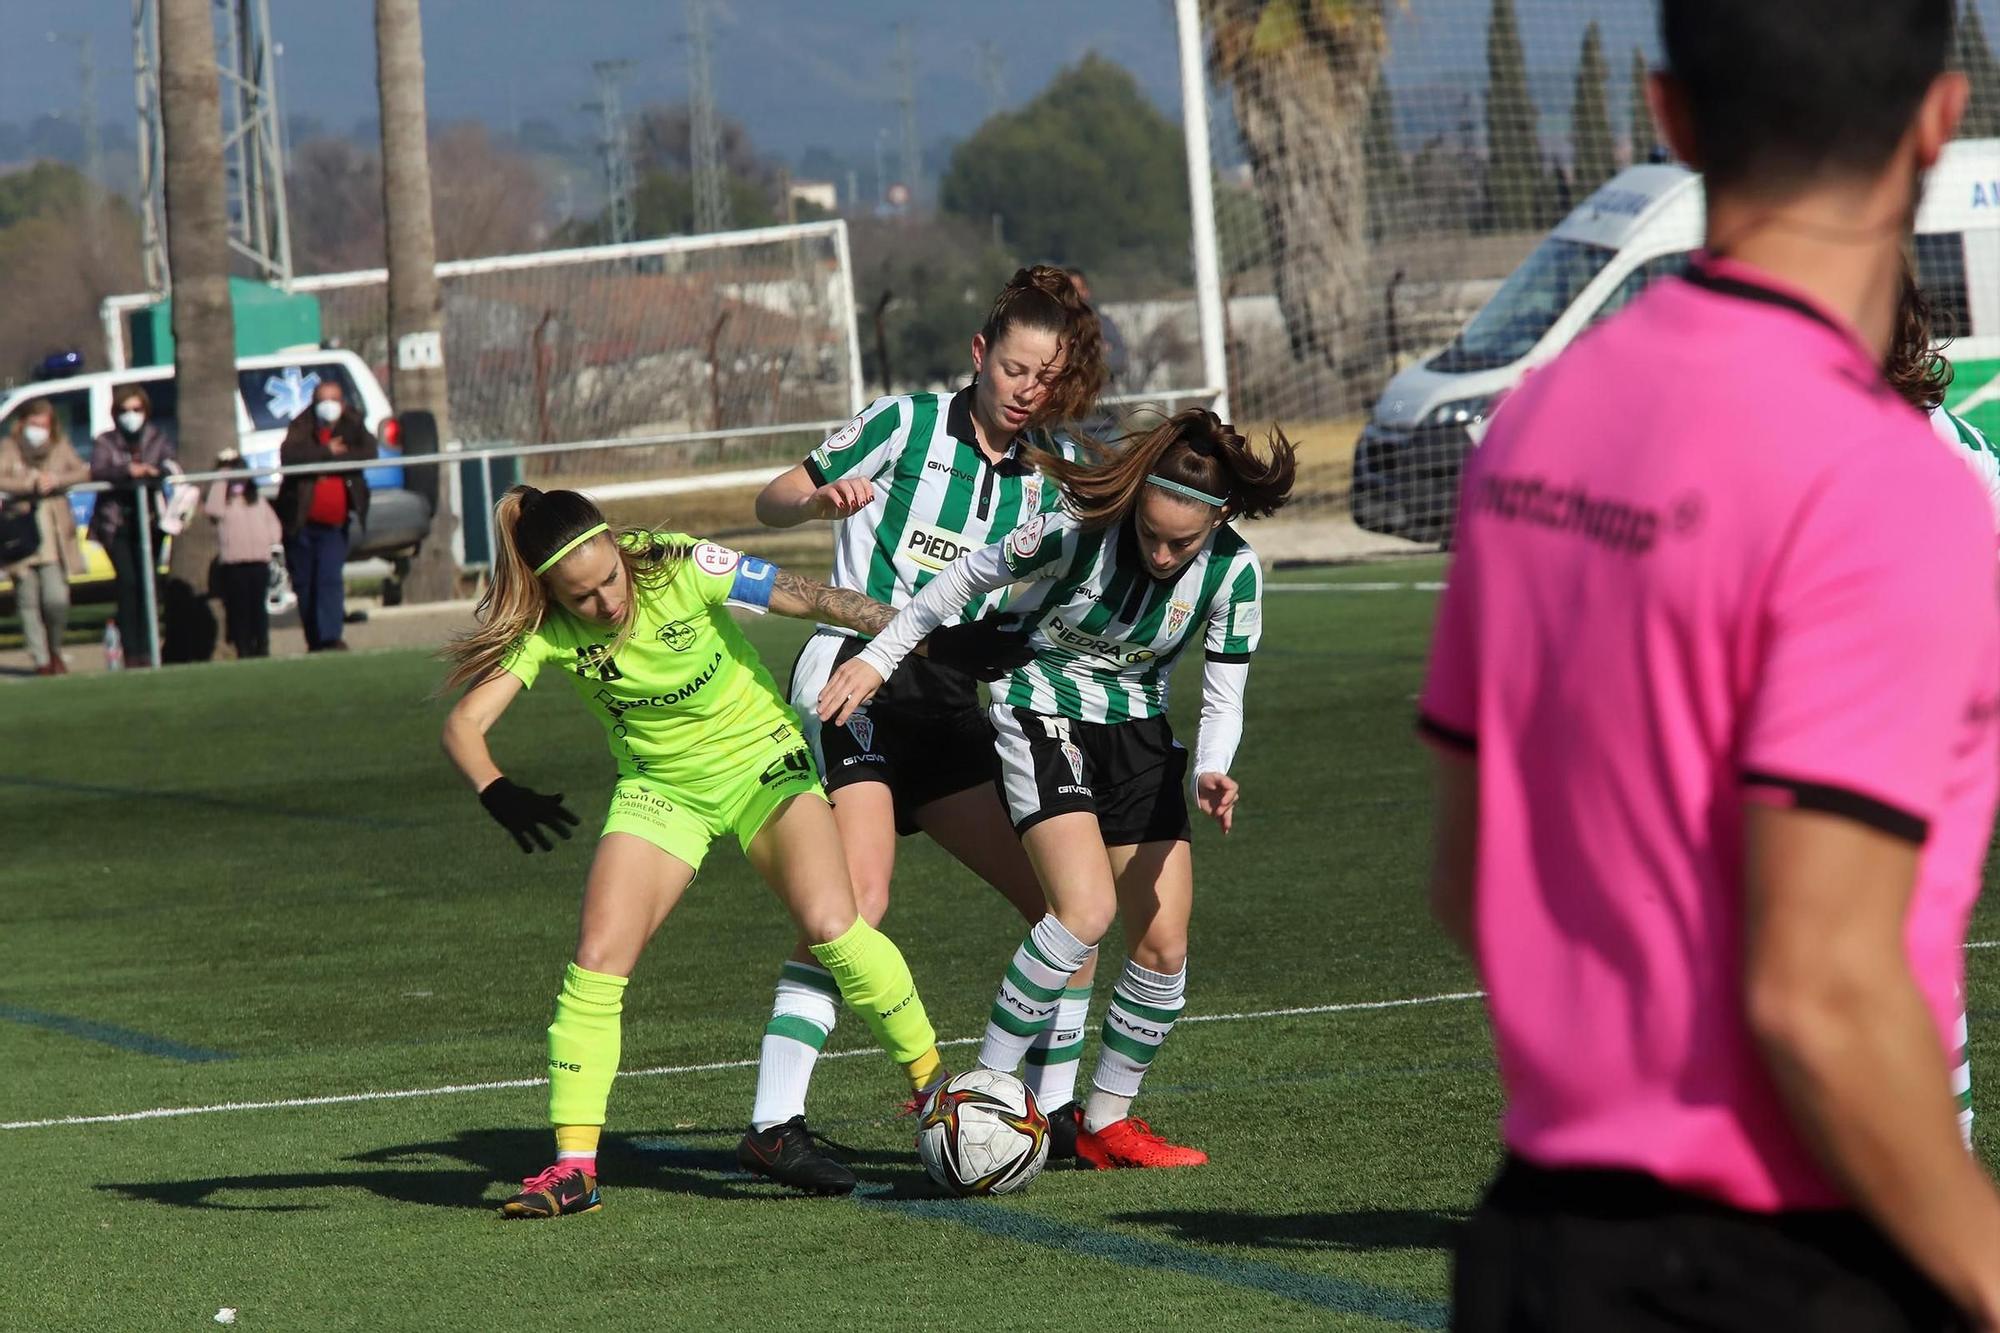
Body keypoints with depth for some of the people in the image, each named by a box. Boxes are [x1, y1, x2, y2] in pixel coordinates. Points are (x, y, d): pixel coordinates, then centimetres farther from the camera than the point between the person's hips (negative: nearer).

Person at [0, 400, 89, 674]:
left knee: (56, 598, -9)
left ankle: (54, 649, 17)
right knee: (28, 599, -1)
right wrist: (32, 482, -22)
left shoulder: (60, 446, 8)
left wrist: (57, 480, -17)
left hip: (55, 531, 1)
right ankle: (41, 659, 8)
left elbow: (83, 472, -1)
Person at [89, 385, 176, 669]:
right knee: (128, 582, -13)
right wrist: (128, 471, -28)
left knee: (147, 583, -4)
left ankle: (146, 651, 0)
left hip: (148, 520, 2)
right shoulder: (104, 443, 6)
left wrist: (152, 471, -23)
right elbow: (97, 472, -12)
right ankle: (131, 652, -12)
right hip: (116, 523, -2)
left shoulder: (158, 439, 12)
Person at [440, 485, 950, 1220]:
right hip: (660, 790, 2)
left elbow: (815, 600, -18)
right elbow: (463, 724, -26)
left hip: (760, 758, -2)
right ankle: (573, 1166, -5)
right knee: (597, 959, -14)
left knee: (831, 925, -22)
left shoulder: (682, 568, -25)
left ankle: (935, 1084, -2)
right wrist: (498, 792, -46)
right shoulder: (545, 628, -19)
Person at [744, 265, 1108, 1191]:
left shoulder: (1054, 466, 11)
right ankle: (774, 1124, -25)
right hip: (858, 676, -6)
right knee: (856, 899, -23)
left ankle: (1054, 1113, 14)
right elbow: (772, 504, 3)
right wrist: (821, 500, -20)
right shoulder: (908, 424, -3)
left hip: (951, 702, 6)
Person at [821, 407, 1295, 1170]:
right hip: (1042, 715, -4)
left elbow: (1222, 698, -10)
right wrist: (878, 657, -7)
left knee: (1164, 944, -2)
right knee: (1086, 912, -25)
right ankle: (986, 1090, -15)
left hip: (1137, 730, 5)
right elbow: (970, 575, -11)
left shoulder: (1232, 570, -16)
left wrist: (1211, 774, -31)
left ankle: (1108, 1122, 15)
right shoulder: (1082, 531, -26)